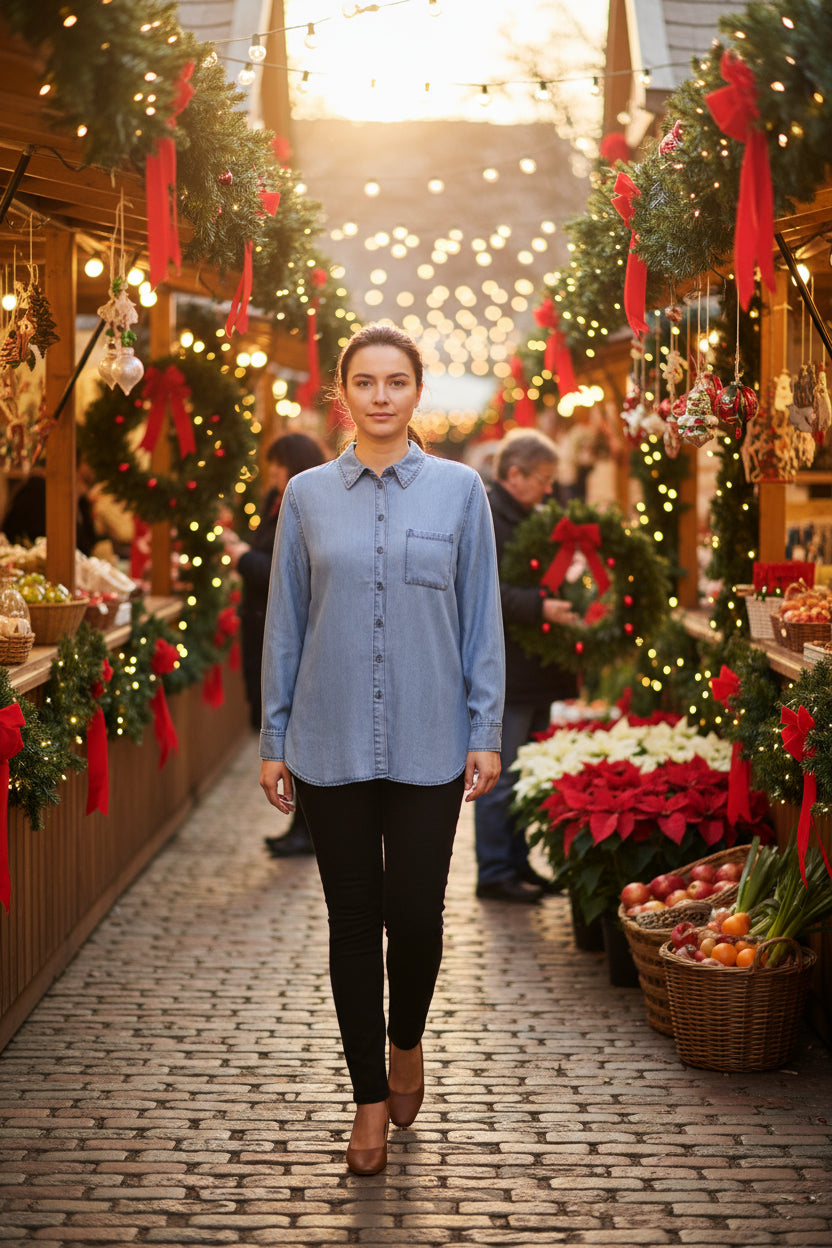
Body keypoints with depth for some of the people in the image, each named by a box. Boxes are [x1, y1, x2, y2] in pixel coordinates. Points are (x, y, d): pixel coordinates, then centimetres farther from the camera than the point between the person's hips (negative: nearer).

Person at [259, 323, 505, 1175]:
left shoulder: (458, 490, 1)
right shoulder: (307, 496, 3)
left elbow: (481, 619, 3)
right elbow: (285, 623, 6)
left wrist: (486, 731, -1)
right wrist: (273, 739, 5)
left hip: (428, 744, -1)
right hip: (332, 744, 1)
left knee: (416, 911, 0)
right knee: (353, 916, 5)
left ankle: (406, 1041, 31)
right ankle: (369, 1094, 18)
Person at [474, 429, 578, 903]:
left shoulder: (529, 515, 17)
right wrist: (540, 607, -29)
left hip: (534, 668, 9)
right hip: (502, 671, -9)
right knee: (502, 775, -4)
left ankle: (519, 863, 22)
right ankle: (494, 873, 3)